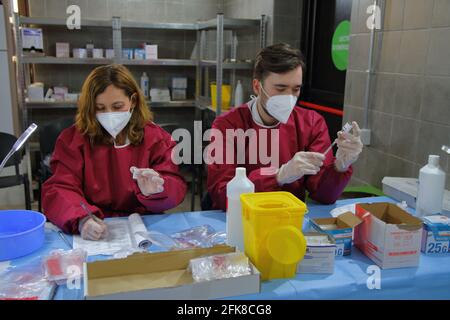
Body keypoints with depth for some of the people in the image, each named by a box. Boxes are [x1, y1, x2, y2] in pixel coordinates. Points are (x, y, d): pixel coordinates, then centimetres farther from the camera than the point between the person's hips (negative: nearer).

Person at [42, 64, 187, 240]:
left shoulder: (157, 138, 3)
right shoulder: (72, 139, 1)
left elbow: (176, 188, -2)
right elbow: (59, 190, -7)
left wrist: (154, 192, -26)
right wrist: (82, 220, -27)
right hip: (90, 238, 0)